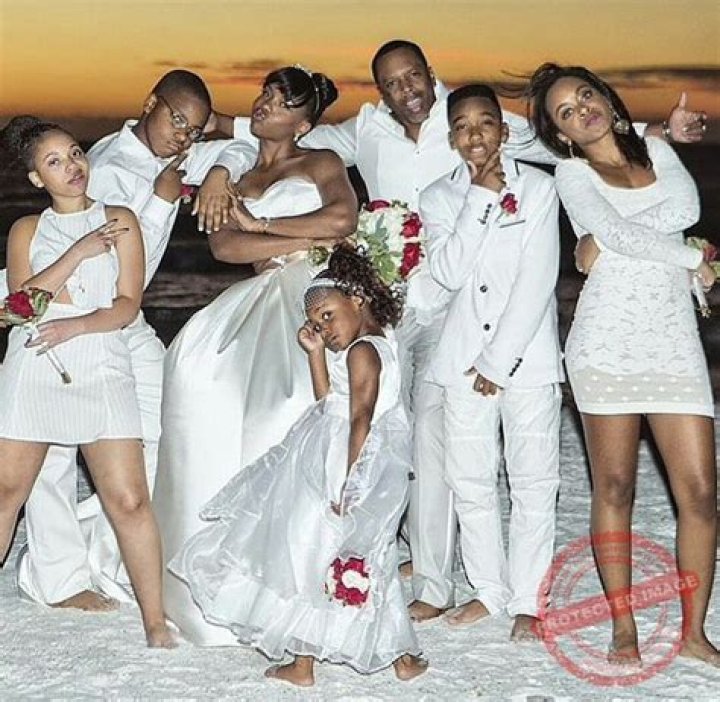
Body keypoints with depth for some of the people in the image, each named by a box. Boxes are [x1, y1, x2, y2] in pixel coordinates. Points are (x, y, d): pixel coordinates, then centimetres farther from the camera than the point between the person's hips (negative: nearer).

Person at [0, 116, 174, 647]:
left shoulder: (119, 221, 9)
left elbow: (128, 304, 1)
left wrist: (74, 326, -15)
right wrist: (79, 252, -10)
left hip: (100, 369, -2)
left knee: (129, 500, -10)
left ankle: (155, 619, -4)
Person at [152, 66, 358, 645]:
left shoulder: (320, 164, 14)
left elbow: (343, 218, -8)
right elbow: (223, 245, 7)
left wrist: (260, 225, -1)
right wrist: (300, 242, -4)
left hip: (311, 302, -5)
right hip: (256, 306, 5)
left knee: (286, 422, -24)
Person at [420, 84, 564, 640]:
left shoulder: (538, 188, -3)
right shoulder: (439, 197, 5)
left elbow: (537, 280, -8)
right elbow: (450, 272, -10)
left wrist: (499, 360, -11)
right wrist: (482, 195, -14)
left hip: (527, 354, -3)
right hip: (464, 356, 3)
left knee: (533, 480, 0)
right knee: (470, 479, 7)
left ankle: (528, 600, 10)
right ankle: (489, 588, 22)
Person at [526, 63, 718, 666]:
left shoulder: (656, 150, 15)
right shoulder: (572, 173, 4)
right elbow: (614, 234, -11)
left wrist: (610, 239, -8)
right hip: (608, 336, -3)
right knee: (615, 487, 0)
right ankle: (624, 628, 10)